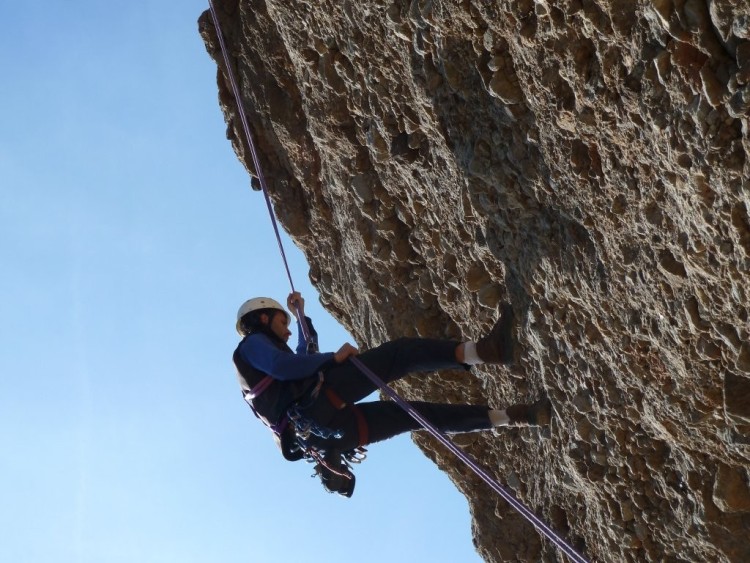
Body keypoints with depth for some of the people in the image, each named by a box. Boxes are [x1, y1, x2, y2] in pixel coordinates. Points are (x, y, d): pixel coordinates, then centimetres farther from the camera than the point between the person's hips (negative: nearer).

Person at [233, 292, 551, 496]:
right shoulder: (251, 342, 9)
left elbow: (306, 358, 53)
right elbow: (281, 366, -14)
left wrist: (301, 314, 52)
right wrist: (334, 358, -7)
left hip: (333, 430, 10)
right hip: (316, 400, -9)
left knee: (418, 414, 11)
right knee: (400, 354, -14)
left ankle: (513, 416, 13)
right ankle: (485, 350, -33)